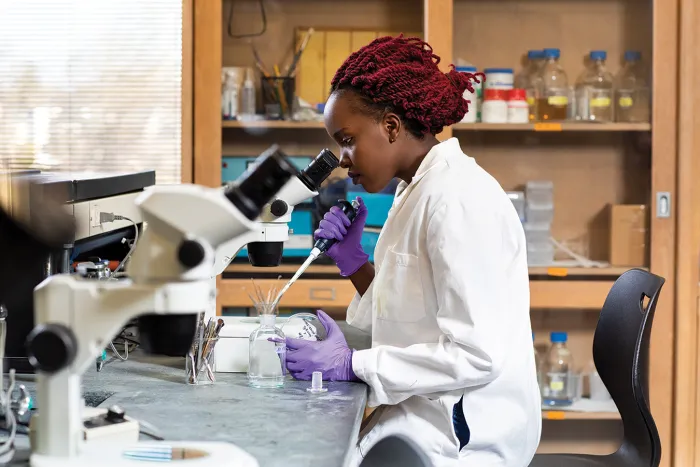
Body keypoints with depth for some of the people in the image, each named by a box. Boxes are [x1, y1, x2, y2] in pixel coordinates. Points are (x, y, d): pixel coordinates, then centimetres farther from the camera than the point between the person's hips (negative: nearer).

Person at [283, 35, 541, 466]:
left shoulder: (456, 199, -17)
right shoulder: (420, 191, 11)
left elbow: (475, 354, -22)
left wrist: (351, 364, -18)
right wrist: (352, 261, 3)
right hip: (428, 415, 8)